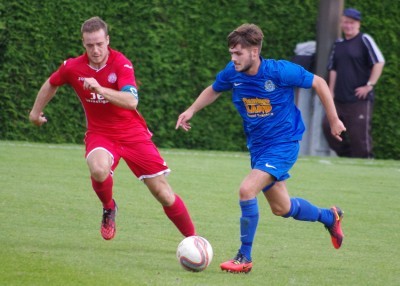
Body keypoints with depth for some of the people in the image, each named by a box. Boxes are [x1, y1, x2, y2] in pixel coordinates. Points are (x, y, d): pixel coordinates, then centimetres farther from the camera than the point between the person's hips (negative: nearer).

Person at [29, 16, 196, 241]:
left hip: (132, 132, -1)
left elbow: (132, 102, -30)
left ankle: (192, 238, 14)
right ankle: (109, 208, -2)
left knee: (163, 193, -4)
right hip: (99, 134, 1)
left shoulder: (121, 64, -17)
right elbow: (51, 84, 16)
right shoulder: (72, 67, -7)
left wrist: (100, 89, -41)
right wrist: (36, 111, 27)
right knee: (99, 170, -34)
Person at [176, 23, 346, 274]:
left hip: (283, 145, -7)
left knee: (247, 189, -25)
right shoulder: (232, 73, -8)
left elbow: (318, 83, -8)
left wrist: (334, 120, -3)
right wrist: (191, 110, 2)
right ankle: (330, 217, 46)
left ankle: (244, 258, -14)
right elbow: (214, 90, 16)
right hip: (258, 147, 7)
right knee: (281, 208, 17)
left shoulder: (280, 71, -22)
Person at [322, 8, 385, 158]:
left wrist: (369, 85, -12)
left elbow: (379, 62, -8)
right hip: (340, 99, 6)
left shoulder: (364, 40, -3)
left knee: (359, 133, -7)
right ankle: (345, 155, 10)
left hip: (360, 99, -6)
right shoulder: (338, 44, 15)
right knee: (328, 125, -2)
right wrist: (331, 92, 10)